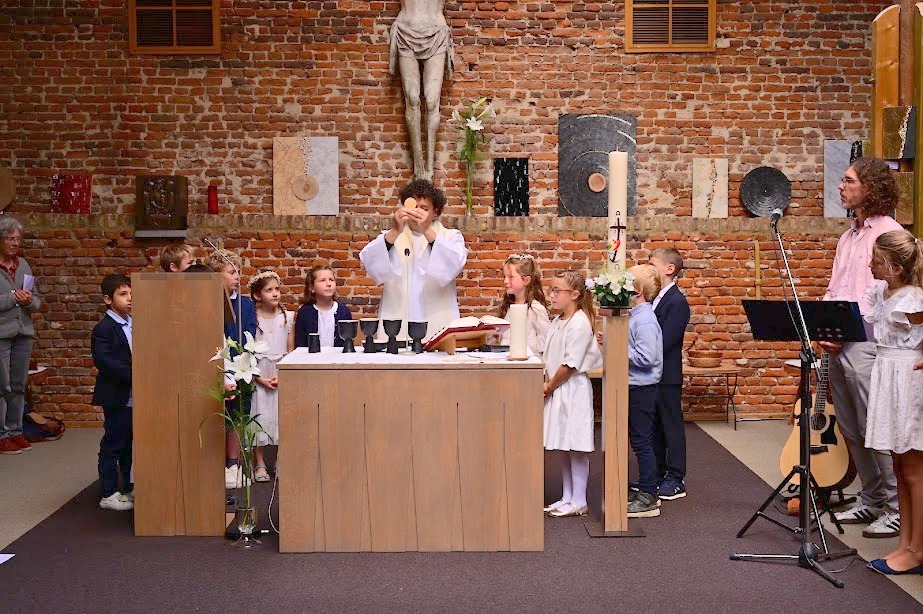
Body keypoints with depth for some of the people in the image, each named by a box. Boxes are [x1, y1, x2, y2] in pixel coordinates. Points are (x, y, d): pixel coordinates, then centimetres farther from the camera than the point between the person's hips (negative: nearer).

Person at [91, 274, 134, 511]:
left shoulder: (134, 324, 10)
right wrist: (134, 375, -28)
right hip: (117, 399, -7)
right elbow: (105, 362, -24)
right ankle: (109, 494, 11)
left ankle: (128, 487, 26)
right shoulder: (103, 329, -13)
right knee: (113, 445, 2)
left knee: (130, 445, 15)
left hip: (135, 396, 7)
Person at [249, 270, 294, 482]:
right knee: (259, 415, 1)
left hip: (282, 375, 2)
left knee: (281, 415, 3)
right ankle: (259, 465, 11)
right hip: (257, 374, -1)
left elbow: (291, 351, 2)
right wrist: (260, 379, -11)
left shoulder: (287, 317, 2)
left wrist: (281, 376, -10)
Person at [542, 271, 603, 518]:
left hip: (572, 390, -9)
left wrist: (549, 386, -10)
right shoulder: (556, 322, 12)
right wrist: (546, 383, 2)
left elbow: (570, 364, -18)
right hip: (555, 390, 9)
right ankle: (567, 497, 24)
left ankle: (579, 502, 7)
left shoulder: (580, 324, -16)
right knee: (559, 447, 14)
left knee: (575, 447, -2)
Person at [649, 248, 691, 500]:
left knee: (671, 425, 1)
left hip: (667, 375, -8)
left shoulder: (677, 302, -16)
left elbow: (664, 341, -22)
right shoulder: (655, 297, 9)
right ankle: (657, 475, 25)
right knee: (654, 426, 15)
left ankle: (676, 480, 10)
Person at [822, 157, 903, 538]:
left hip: (866, 342, -9)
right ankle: (871, 501, 23)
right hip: (837, 345, 9)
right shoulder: (848, 237, 20)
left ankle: (897, 509, 4)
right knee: (851, 430, 12)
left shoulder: (889, 232, -8)